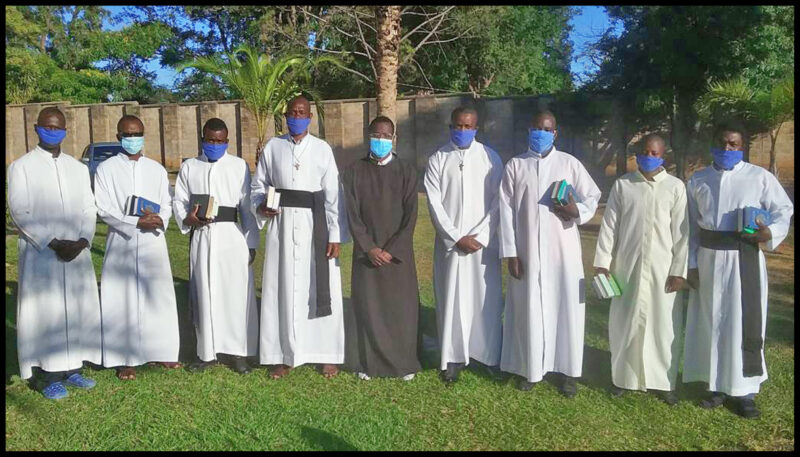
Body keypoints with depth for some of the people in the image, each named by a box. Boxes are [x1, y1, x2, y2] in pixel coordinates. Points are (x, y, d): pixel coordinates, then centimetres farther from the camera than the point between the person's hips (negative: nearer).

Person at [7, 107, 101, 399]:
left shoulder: (78, 168, 13)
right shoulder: (21, 167, 1)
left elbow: (89, 209, 8)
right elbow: (20, 212, -7)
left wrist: (82, 241, -9)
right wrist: (52, 243, -16)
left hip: (77, 252, 4)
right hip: (40, 253, -4)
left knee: (77, 309, 7)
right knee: (44, 312, -1)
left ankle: (72, 368, 18)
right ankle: (48, 376, 7)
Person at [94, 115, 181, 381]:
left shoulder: (157, 169, 9)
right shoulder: (106, 169, 1)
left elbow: (167, 203, 8)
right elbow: (104, 209, -5)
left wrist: (159, 221, -14)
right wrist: (135, 222, -17)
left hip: (153, 241, 3)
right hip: (121, 242, -2)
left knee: (157, 296, 7)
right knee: (123, 299, 0)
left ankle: (161, 350, 19)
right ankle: (126, 359, 9)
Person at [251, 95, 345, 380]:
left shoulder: (322, 149, 1)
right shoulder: (273, 147, 6)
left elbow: (332, 195, -2)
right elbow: (259, 184, 13)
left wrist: (334, 236, -7)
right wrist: (260, 206, -9)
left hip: (315, 225, -1)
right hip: (282, 225, 1)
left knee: (321, 291, 2)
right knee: (281, 289, 5)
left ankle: (327, 354, 16)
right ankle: (283, 355, 18)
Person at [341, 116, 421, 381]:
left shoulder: (406, 171, 0)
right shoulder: (354, 172, 2)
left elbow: (410, 216, -4)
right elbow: (352, 214, -2)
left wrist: (391, 250, -10)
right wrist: (370, 248, -10)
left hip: (399, 254, 0)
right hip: (366, 253, 0)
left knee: (401, 308, 4)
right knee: (367, 307, 4)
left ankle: (404, 363, 18)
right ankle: (367, 362, 18)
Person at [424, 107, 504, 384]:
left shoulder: (490, 157, 4)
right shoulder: (438, 159, 4)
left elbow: (498, 201, 1)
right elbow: (434, 203, -2)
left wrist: (479, 236, -8)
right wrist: (456, 237, -9)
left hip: (483, 242, 0)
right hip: (450, 242, 0)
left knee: (487, 299, 3)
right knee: (450, 300, 3)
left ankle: (491, 355, 17)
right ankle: (453, 357, 14)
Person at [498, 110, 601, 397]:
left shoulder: (569, 163, 3)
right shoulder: (515, 166, 3)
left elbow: (593, 196, 9)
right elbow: (506, 211, 0)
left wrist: (578, 211, -14)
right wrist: (510, 252, -6)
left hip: (563, 250, 1)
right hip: (527, 251, 0)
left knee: (565, 307, 5)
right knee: (529, 309, 6)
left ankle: (565, 369, 20)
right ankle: (530, 367, 21)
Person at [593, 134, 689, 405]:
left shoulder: (676, 187, 2)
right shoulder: (622, 184, 3)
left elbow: (681, 232, 0)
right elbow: (609, 224, 3)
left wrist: (679, 270, -4)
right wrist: (602, 261, -2)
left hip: (662, 268, 0)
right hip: (627, 266, 1)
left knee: (663, 325, 5)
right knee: (625, 323, 8)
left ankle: (663, 382, 19)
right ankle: (623, 377, 22)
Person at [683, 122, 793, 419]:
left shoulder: (760, 177, 1)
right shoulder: (698, 180, 9)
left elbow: (784, 209, 4)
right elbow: (691, 226, 9)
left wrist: (771, 232, -17)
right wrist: (691, 264, 4)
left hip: (744, 258, -2)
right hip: (709, 258, 3)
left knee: (745, 324, 1)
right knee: (711, 322, 10)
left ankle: (744, 391, 13)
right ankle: (716, 385, 23)